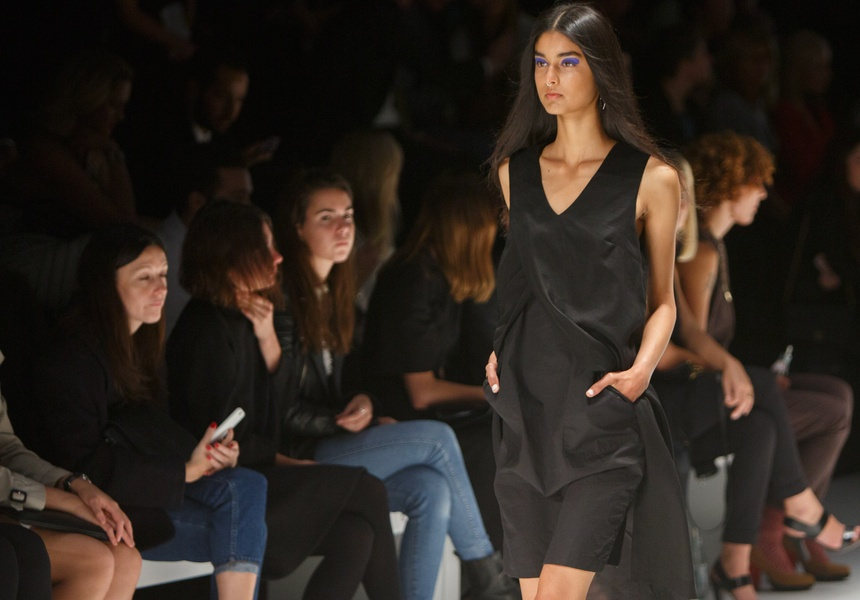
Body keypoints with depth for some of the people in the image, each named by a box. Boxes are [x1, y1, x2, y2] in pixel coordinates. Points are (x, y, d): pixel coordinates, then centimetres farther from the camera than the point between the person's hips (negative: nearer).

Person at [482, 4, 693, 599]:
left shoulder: (651, 179, -2)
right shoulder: (516, 169, 11)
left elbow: (662, 299, 6)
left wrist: (641, 369, -11)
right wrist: (497, 350, 9)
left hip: (601, 414, -4)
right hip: (524, 408, 5)